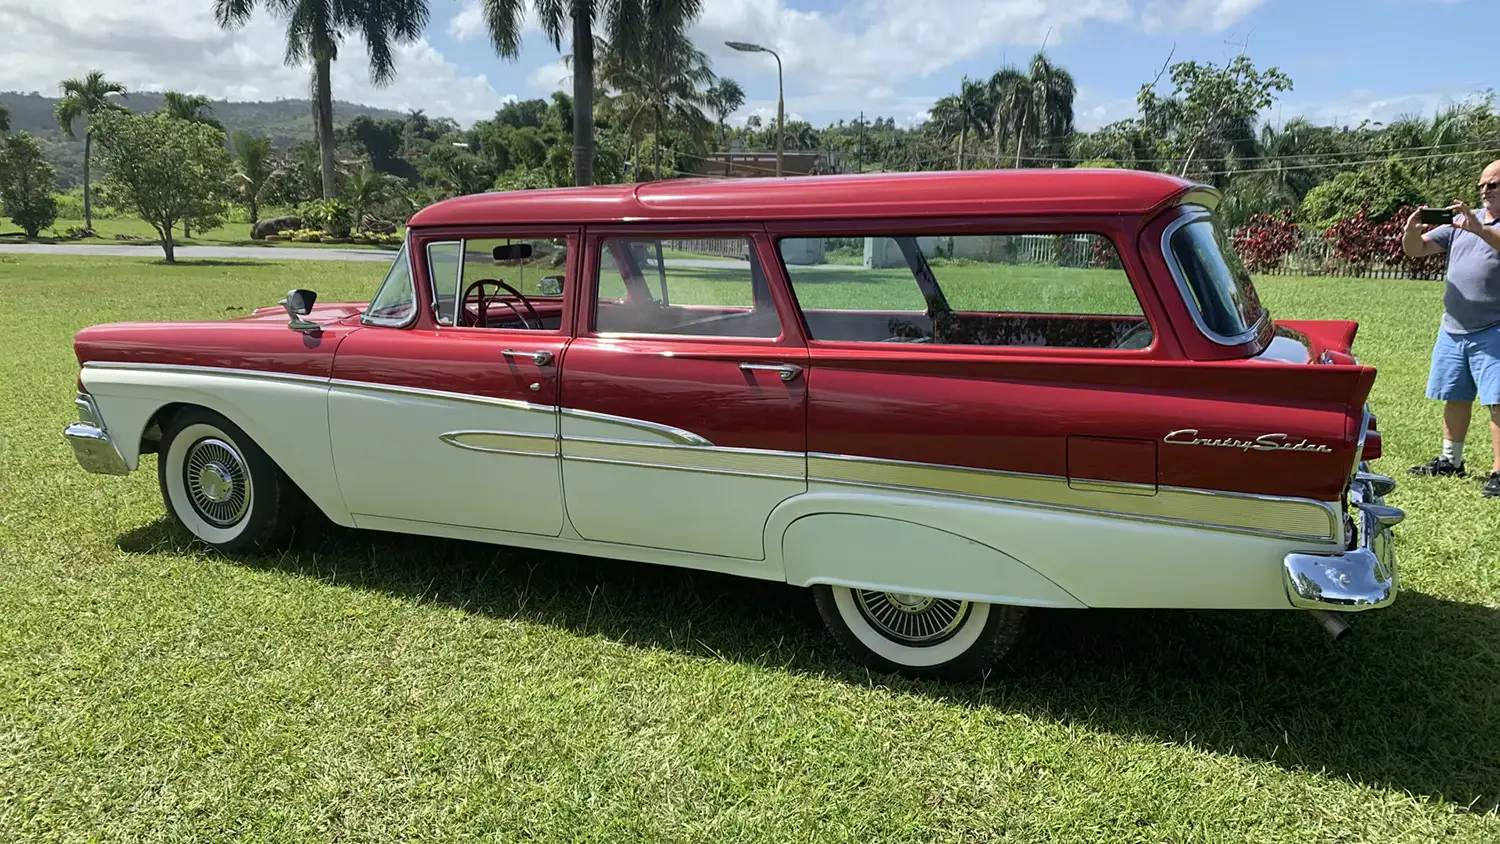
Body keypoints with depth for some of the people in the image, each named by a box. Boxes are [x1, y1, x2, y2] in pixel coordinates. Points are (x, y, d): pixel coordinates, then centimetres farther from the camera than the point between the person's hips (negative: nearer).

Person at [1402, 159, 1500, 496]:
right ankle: (1450, 460, 24)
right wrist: (1411, 231, -12)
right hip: (1453, 329, 6)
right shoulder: (1462, 221, 14)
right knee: (1455, 397, 13)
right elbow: (1416, 250, 9)